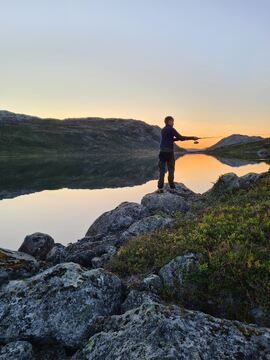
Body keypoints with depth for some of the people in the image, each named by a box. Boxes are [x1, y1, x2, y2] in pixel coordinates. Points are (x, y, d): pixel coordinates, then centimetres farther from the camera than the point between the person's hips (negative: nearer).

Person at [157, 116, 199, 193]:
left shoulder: (163, 130, 18)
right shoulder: (171, 129, -6)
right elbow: (181, 138, -11)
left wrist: (177, 138, 20)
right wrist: (192, 138, -6)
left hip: (162, 152, 6)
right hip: (169, 152, -6)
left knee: (162, 169, 4)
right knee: (171, 169, 1)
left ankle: (160, 188, 0)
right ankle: (172, 188, 2)